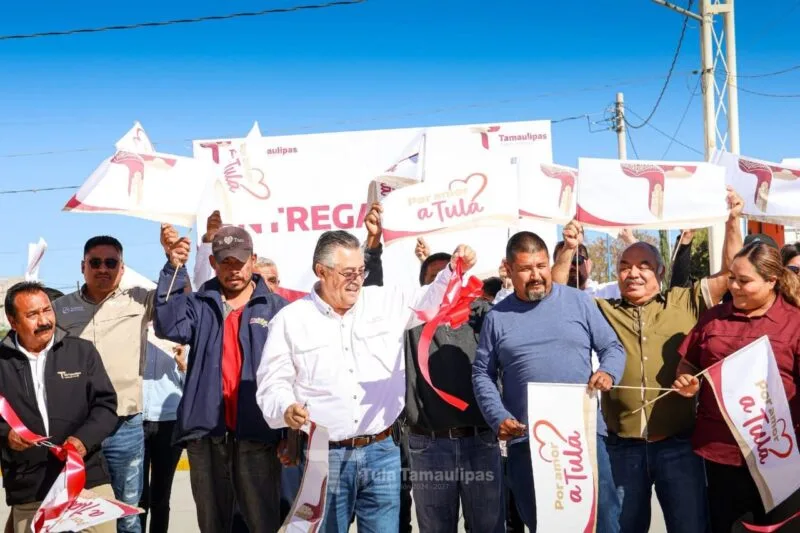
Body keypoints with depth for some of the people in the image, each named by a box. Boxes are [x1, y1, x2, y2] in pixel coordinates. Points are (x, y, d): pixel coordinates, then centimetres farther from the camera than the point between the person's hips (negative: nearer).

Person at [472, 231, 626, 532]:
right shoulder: (497, 317, 8)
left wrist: (608, 372, -13)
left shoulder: (578, 301, 6)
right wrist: (498, 418, -6)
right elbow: (482, 374, 9)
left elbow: (612, 347, 10)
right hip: (525, 440, 1)